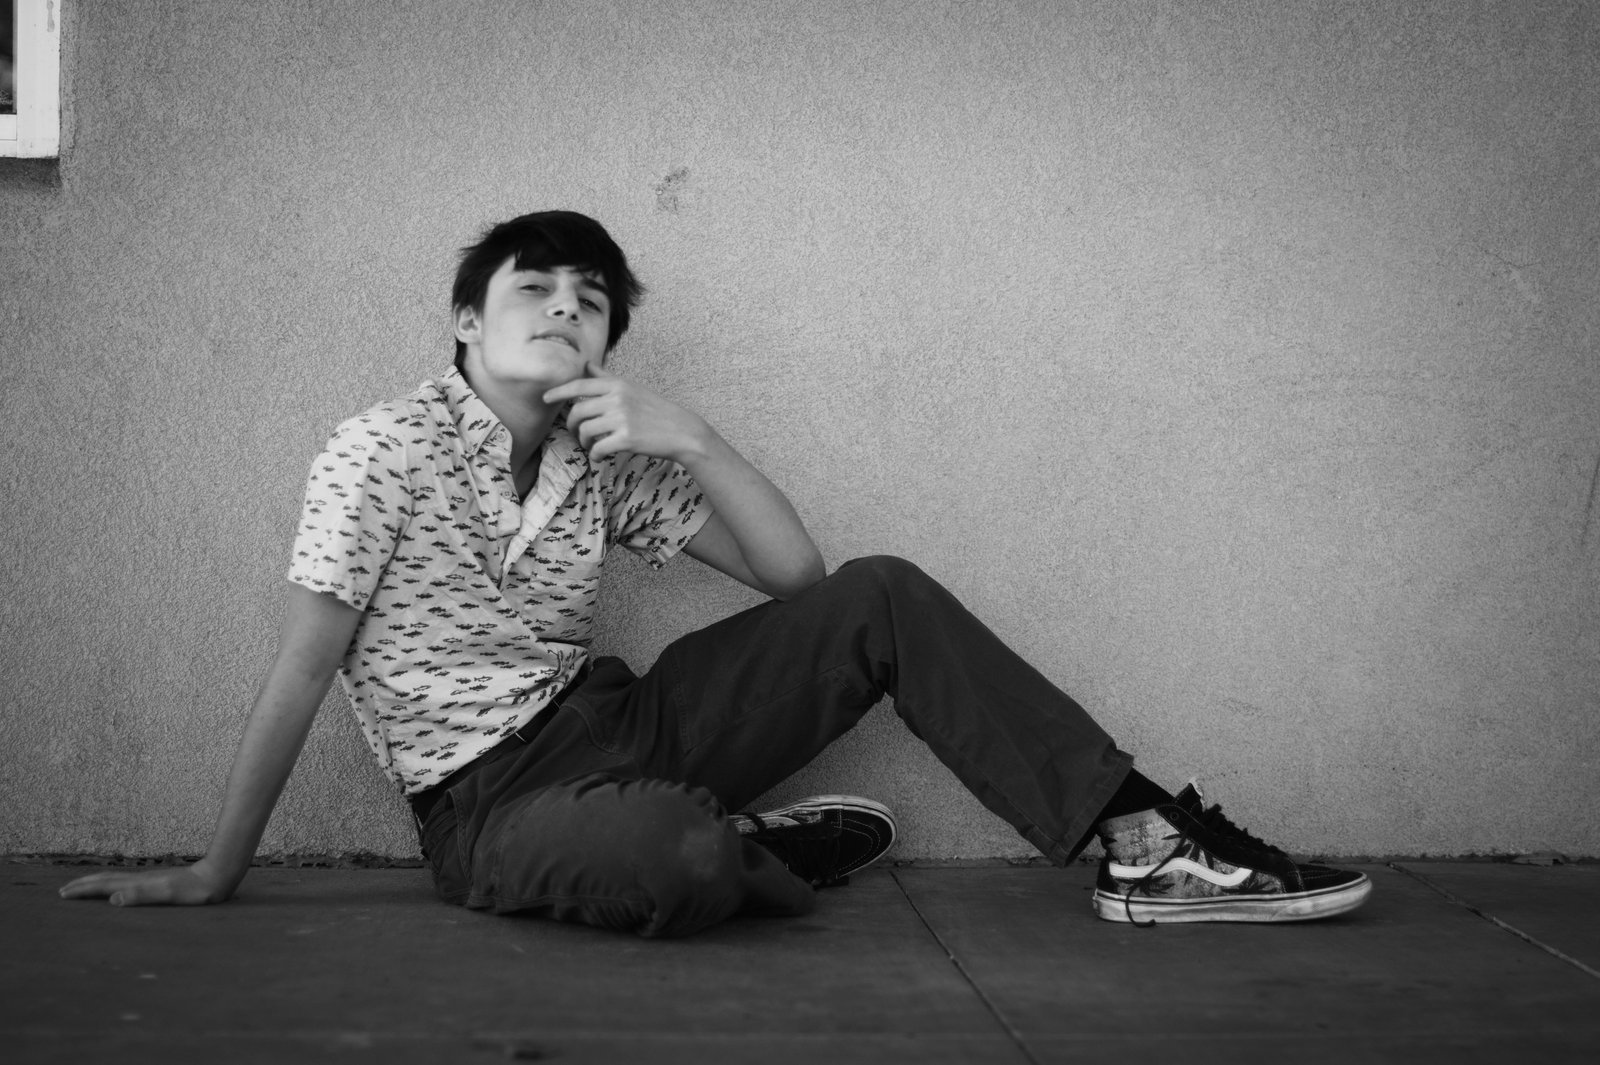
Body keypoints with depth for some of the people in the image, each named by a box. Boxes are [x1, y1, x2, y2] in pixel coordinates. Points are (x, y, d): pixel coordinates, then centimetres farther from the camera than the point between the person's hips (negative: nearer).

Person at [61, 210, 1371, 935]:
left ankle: (1143, 840, -12)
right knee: (685, 859, -42)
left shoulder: (608, 467, 4)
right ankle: (787, 849, -4)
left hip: (616, 723, 6)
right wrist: (218, 872, -8)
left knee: (882, 597, -9)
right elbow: (302, 673, -11)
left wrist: (694, 440, -14)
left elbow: (797, 575, 1)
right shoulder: (383, 454, -12)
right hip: (492, 801, -6)